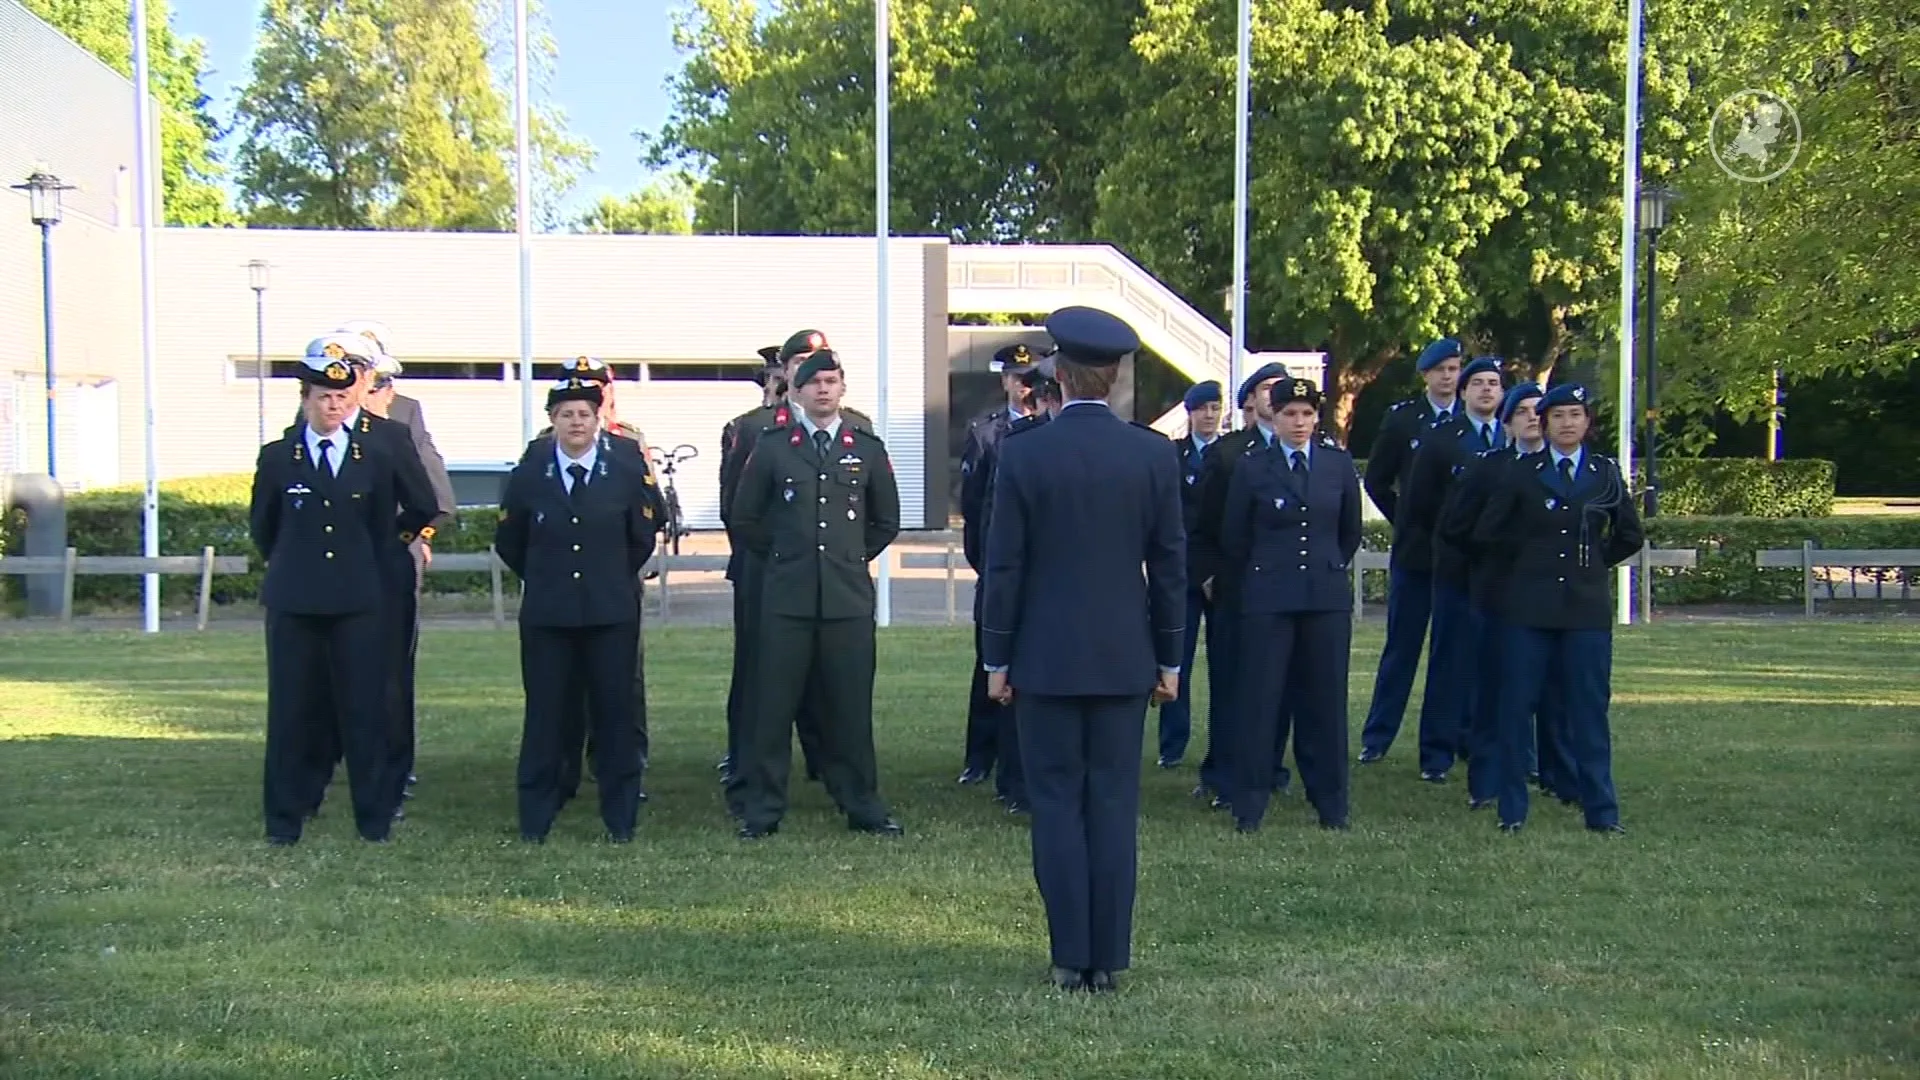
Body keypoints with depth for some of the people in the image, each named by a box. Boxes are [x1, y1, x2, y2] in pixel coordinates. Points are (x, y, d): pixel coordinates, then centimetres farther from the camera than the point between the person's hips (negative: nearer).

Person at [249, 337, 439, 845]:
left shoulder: (379, 454, 3)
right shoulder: (276, 457, 4)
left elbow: (422, 509, 15)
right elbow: (262, 527, 16)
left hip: (361, 599, 0)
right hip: (294, 601, 0)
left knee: (364, 707, 1)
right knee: (292, 709, 4)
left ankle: (374, 816, 10)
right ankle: (285, 817, 14)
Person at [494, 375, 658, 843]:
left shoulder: (626, 475, 3)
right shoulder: (527, 477, 3)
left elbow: (642, 540, 12)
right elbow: (508, 542, 13)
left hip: (612, 615, 0)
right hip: (546, 615, 0)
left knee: (615, 713, 3)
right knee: (545, 714, 3)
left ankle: (620, 819, 12)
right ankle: (535, 819, 12)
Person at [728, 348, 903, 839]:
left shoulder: (867, 448, 8)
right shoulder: (772, 447, 4)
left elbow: (887, 521, 17)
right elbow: (745, 517, 11)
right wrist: (780, 558, 11)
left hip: (849, 597, 1)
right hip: (787, 597, -1)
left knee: (850, 706, 5)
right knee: (773, 705, 2)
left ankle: (862, 807, 15)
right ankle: (761, 809, 11)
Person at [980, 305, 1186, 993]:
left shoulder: (1024, 454, -8)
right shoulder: (1155, 454, -1)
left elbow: (1004, 565, -5)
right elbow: (1170, 563, 3)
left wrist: (996, 658, 4)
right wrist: (1169, 658, 11)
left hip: (1046, 658, -2)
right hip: (1124, 658, 2)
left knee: (1057, 804, 4)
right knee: (1114, 805, 7)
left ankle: (1071, 957, 6)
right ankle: (1108, 957, 10)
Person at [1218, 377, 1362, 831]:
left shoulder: (1339, 464, 7)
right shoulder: (1252, 469, 0)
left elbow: (1351, 529, 18)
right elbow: (1233, 538, 7)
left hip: (1327, 597, 2)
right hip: (1267, 599, -2)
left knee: (1325, 699, 6)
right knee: (1260, 699, -1)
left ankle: (1331, 803, 15)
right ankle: (1249, 805, 7)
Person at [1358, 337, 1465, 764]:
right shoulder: (1401, 419, 3)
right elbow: (1376, 480, 10)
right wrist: (1404, 519, 6)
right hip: (1414, 550, 0)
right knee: (1401, 648, 4)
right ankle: (1377, 737, 10)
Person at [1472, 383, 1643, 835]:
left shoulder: (1606, 474, 9)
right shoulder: (1521, 473, 4)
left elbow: (1630, 536, 16)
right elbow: (1487, 531, 6)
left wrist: (1594, 562, 12)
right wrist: (1528, 561, 8)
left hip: (1587, 606, 1)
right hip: (1529, 606, -1)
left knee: (1589, 709, 1)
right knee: (1517, 706, 0)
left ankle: (1601, 811, 8)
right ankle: (1512, 810, 7)